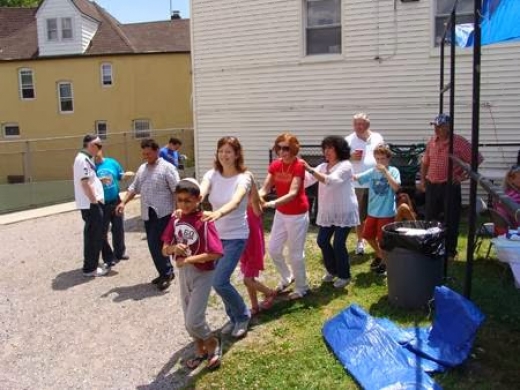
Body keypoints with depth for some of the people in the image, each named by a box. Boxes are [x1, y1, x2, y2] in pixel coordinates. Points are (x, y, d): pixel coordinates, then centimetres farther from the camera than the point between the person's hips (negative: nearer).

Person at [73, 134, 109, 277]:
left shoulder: (86, 158, 16)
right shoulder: (83, 159, -17)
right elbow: (84, 183, -22)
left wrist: (100, 179, 10)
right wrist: (94, 201, -19)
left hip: (91, 203, 10)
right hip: (90, 204, -10)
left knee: (94, 236, 16)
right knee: (93, 236, -3)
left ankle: (92, 264, 26)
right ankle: (89, 268, 5)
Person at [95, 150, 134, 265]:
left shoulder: (112, 162, 2)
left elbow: (120, 176, 11)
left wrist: (126, 175, -10)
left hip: (115, 201, 4)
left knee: (118, 229, 17)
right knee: (103, 232, 2)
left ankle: (120, 252, 34)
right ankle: (108, 257, 15)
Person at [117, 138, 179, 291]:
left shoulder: (167, 167, -8)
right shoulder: (142, 169, 15)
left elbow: (177, 190, -12)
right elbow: (134, 188, 17)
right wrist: (123, 202, 3)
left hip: (162, 213, -7)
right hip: (147, 214, 7)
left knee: (155, 244, -11)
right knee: (155, 245, 10)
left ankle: (166, 273, 4)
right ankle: (166, 272, 22)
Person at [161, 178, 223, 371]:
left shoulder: (204, 222, -19)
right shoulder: (175, 220, -1)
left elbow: (215, 253, -24)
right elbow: (165, 250, 3)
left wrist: (189, 259, -24)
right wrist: (173, 248, -19)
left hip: (202, 274, -6)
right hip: (183, 273, 6)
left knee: (194, 321, -6)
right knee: (189, 320, 16)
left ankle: (213, 344, 22)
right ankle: (201, 350, 38)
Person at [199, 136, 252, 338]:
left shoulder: (243, 178, -15)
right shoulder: (211, 175, -3)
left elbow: (235, 201, -35)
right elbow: (199, 194, -23)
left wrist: (218, 213, -55)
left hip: (236, 236, -5)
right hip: (216, 234, 5)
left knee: (219, 281, -12)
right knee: (221, 280, 14)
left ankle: (243, 315, 15)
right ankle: (234, 317, 38)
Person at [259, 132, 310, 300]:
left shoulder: (299, 166, -20)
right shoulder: (275, 165, -1)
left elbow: (293, 193, -29)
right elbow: (265, 189, -7)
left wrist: (272, 204, -42)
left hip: (298, 215, -7)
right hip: (281, 213, 7)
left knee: (295, 253, 3)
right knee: (273, 249, 14)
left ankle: (301, 288, 24)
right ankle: (287, 277, 38)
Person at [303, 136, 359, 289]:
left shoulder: (345, 165, -14)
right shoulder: (323, 167, 7)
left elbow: (331, 181, -30)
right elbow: (306, 180, -1)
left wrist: (310, 169, -34)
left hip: (344, 212, -7)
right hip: (327, 212, 7)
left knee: (338, 244, -5)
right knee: (322, 241, 8)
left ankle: (344, 275, 16)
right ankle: (332, 270, 31)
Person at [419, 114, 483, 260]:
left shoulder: (459, 142, -11)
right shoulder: (432, 142, 7)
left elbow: (477, 160, -10)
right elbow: (425, 162, 19)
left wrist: (464, 176, -12)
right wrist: (422, 179, 12)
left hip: (450, 186, -5)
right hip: (432, 186, 5)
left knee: (450, 221, 2)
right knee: (430, 219, 12)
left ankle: (449, 252, 14)